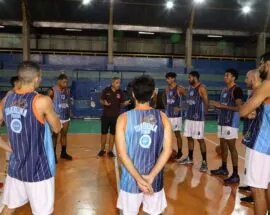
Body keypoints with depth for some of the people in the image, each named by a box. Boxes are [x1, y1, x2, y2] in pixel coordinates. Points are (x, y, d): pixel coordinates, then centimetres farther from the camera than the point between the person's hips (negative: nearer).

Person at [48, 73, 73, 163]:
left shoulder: (67, 91, 5)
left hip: (66, 116, 5)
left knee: (64, 134, 13)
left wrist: (69, 111, 7)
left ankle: (63, 153, 25)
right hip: (56, 117, -5)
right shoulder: (52, 91, -12)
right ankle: (54, 154, 15)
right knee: (55, 135, 4)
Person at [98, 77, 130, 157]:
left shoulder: (120, 92, -1)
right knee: (104, 133, 8)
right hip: (106, 115, -1)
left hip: (116, 116, 1)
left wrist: (125, 103, -18)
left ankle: (110, 150, 18)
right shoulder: (106, 90, -5)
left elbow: (122, 103, 3)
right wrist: (104, 103, -20)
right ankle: (102, 150, 24)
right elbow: (101, 101, 2)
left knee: (113, 133, 6)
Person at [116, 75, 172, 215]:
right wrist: (150, 176, -12)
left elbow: (122, 153, -14)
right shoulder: (162, 118, -4)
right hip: (155, 180, 2)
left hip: (131, 179, -1)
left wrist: (138, 178, -13)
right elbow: (167, 150, -10)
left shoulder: (124, 118, -9)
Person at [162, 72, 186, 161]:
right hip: (168, 114, 6)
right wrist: (165, 105, 12)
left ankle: (179, 152, 14)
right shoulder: (166, 89, 8)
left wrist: (182, 107, -14)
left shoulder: (179, 89, -11)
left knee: (177, 134, 2)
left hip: (176, 115, -6)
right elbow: (163, 97, 26)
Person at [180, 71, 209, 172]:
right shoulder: (189, 88, 13)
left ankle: (204, 162, 2)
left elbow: (206, 102, -14)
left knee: (200, 139, -5)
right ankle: (190, 158, 27)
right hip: (189, 116, 8)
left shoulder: (201, 88, -12)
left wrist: (204, 112, -11)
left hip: (198, 118, -8)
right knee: (189, 138, 14)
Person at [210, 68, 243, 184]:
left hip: (231, 123, -9)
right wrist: (216, 105, 4)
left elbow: (239, 108, -20)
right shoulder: (224, 90, 15)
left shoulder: (236, 90, -12)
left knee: (231, 147, -7)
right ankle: (223, 168, 28)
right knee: (223, 145, 15)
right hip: (222, 121, 9)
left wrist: (222, 105, -22)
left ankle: (235, 175, -2)